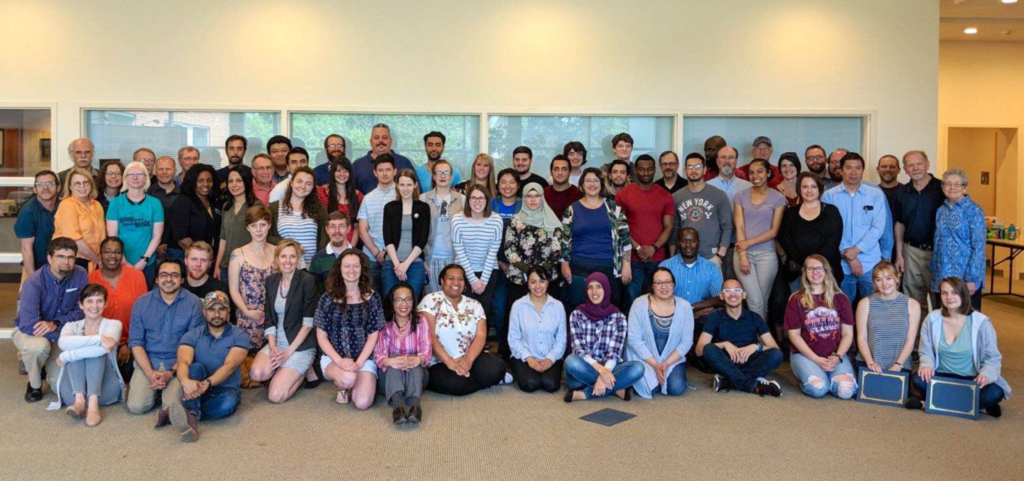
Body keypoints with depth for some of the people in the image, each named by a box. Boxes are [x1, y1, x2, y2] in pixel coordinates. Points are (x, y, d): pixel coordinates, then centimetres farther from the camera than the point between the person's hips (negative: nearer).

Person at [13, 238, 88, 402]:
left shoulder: (80, 276, -16)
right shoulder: (34, 283, -27)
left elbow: (81, 310, -10)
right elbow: (29, 324, -33)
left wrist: (56, 324, -28)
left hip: (60, 333, 3)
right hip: (28, 332, -3)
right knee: (39, 345, -39)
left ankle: (50, 366, 26)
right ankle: (35, 385, -7)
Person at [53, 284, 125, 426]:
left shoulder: (113, 324, 5)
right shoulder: (72, 326, 10)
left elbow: (103, 348, -20)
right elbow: (63, 343, -18)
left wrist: (65, 357, -19)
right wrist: (99, 338, -28)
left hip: (104, 389, -1)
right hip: (74, 391, 1)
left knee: (97, 351, -22)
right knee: (76, 349, -18)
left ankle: (93, 404, -42)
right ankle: (79, 400, -39)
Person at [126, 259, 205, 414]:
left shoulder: (194, 303, -3)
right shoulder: (142, 303, 4)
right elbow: (135, 342, 0)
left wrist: (172, 373, -16)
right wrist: (150, 373, -14)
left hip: (178, 364, -2)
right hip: (148, 362, 2)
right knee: (136, 406, -19)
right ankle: (155, 389, 14)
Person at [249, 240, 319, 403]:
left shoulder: (307, 280, -11)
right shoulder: (271, 281, 6)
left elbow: (308, 322, -12)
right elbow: (269, 319, 7)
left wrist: (289, 351, -15)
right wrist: (272, 346, -8)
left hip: (301, 345, -5)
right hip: (277, 342, 5)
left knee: (275, 395, -17)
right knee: (256, 373, -24)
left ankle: (303, 368, 8)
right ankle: (285, 370, 6)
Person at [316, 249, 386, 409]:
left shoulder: (372, 297, 1)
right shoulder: (328, 298, 0)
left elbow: (373, 336, 0)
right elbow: (321, 336, 0)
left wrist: (358, 362, -14)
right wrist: (340, 361, -16)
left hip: (364, 358, 1)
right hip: (333, 358, -1)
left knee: (362, 403, -20)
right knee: (348, 378, -35)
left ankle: (349, 387, 16)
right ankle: (341, 386, 4)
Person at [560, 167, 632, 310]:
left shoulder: (613, 208, 5)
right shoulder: (572, 209, 5)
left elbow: (625, 237, 4)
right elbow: (565, 239, 7)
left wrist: (626, 265, -1)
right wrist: (564, 264, 0)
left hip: (608, 266, 0)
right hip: (580, 267, 0)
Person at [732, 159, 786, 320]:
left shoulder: (778, 198, 4)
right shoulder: (740, 196, 7)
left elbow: (774, 231, -1)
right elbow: (739, 227, 1)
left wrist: (748, 242, -10)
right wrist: (743, 256, -8)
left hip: (766, 254, 0)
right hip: (743, 253, 0)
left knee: (762, 302, 2)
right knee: (755, 302, -8)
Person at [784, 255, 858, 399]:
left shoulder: (840, 298, 8)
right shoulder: (796, 300, 2)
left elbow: (847, 334, 7)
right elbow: (794, 334, -2)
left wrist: (837, 356, -11)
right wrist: (816, 359, -12)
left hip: (835, 354, 2)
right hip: (805, 354, -2)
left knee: (846, 390, -26)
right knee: (818, 388, -29)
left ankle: (828, 375, 7)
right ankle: (807, 374, 5)